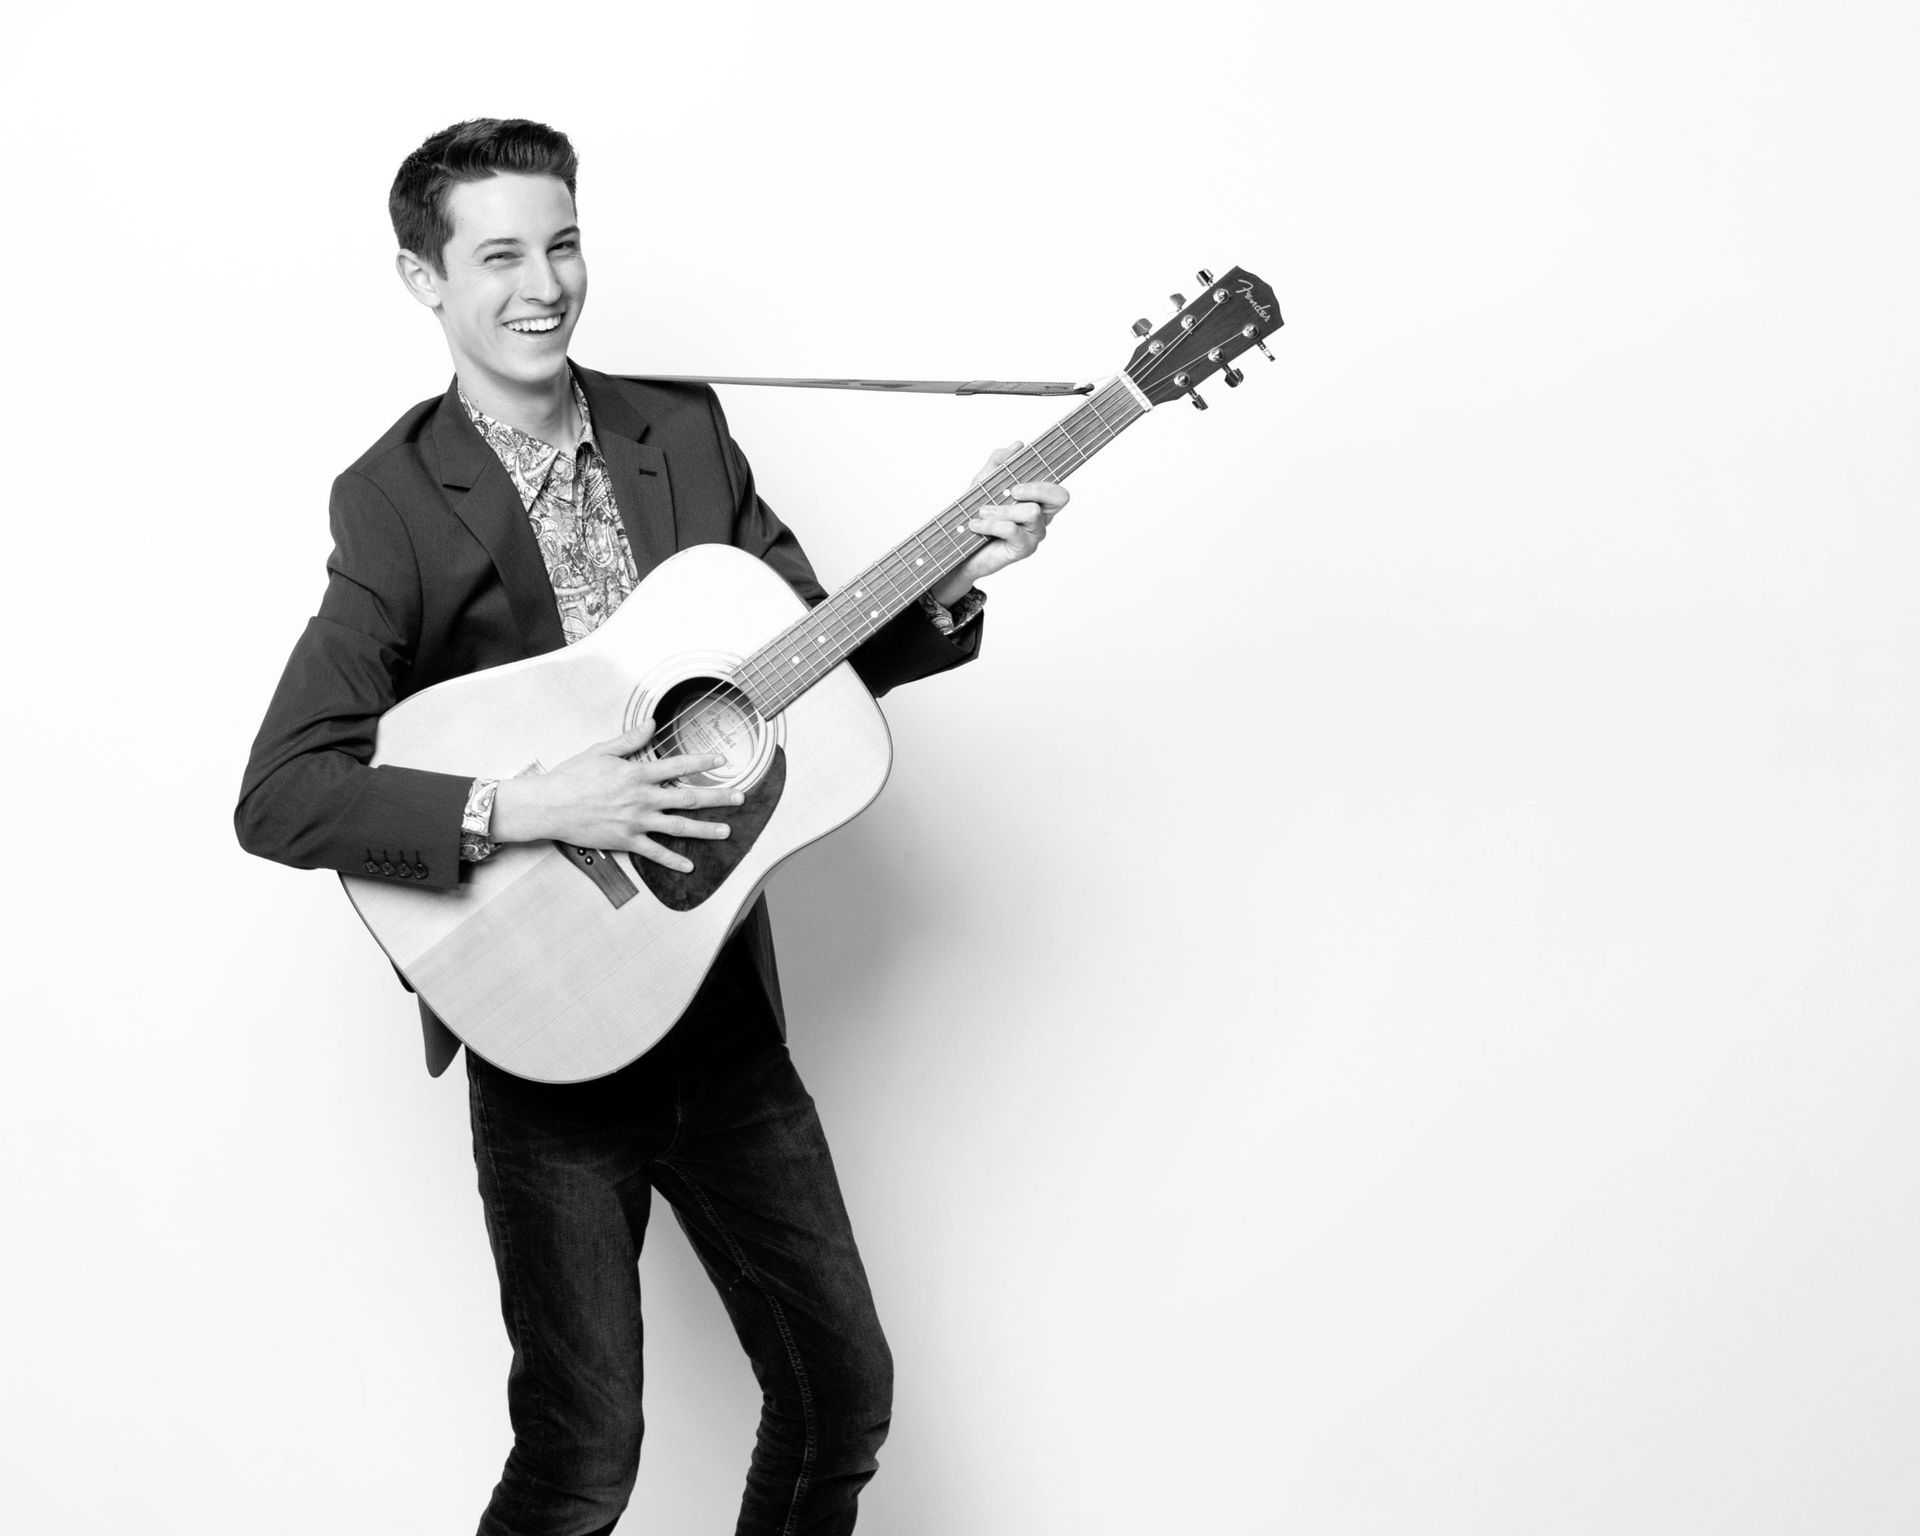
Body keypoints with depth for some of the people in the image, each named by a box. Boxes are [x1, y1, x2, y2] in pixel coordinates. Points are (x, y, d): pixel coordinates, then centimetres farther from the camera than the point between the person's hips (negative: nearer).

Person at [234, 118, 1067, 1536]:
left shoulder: (683, 435, 4)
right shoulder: (398, 502, -11)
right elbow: (279, 797, -19)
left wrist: (951, 586, -8)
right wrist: (528, 809, -27)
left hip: (723, 1005, 5)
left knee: (844, 1386, 12)